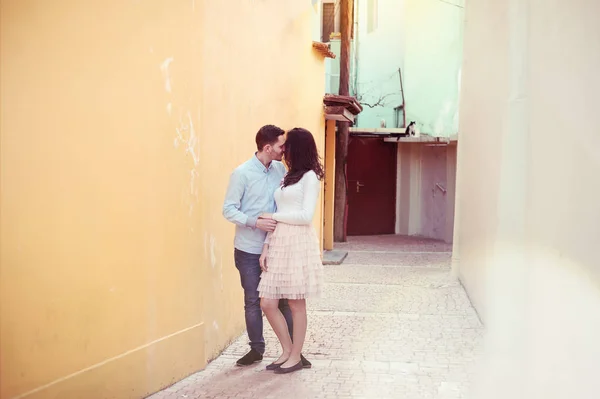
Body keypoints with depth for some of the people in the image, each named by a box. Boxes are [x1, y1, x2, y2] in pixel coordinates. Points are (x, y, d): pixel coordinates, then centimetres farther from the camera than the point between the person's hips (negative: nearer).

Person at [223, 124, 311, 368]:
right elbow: (228, 210, -11)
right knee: (253, 301, 9)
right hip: (249, 249, -3)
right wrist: (256, 223, -22)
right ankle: (256, 349, 25)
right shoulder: (242, 173, -12)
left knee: (284, 298, 6)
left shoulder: (280, 170, 1)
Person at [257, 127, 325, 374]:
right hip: (279, 243, 7)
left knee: (296, 304, 2)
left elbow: (306, 216, -13)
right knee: (267, 303, 4)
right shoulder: (287, 178, 19)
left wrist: (273, 216, -6)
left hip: (298, 243, -7)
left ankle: (295, 357, 15)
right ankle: (287, 351, 21)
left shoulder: (310, 177, -3)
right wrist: (266, 246, 6)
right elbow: (278, 218, 14)